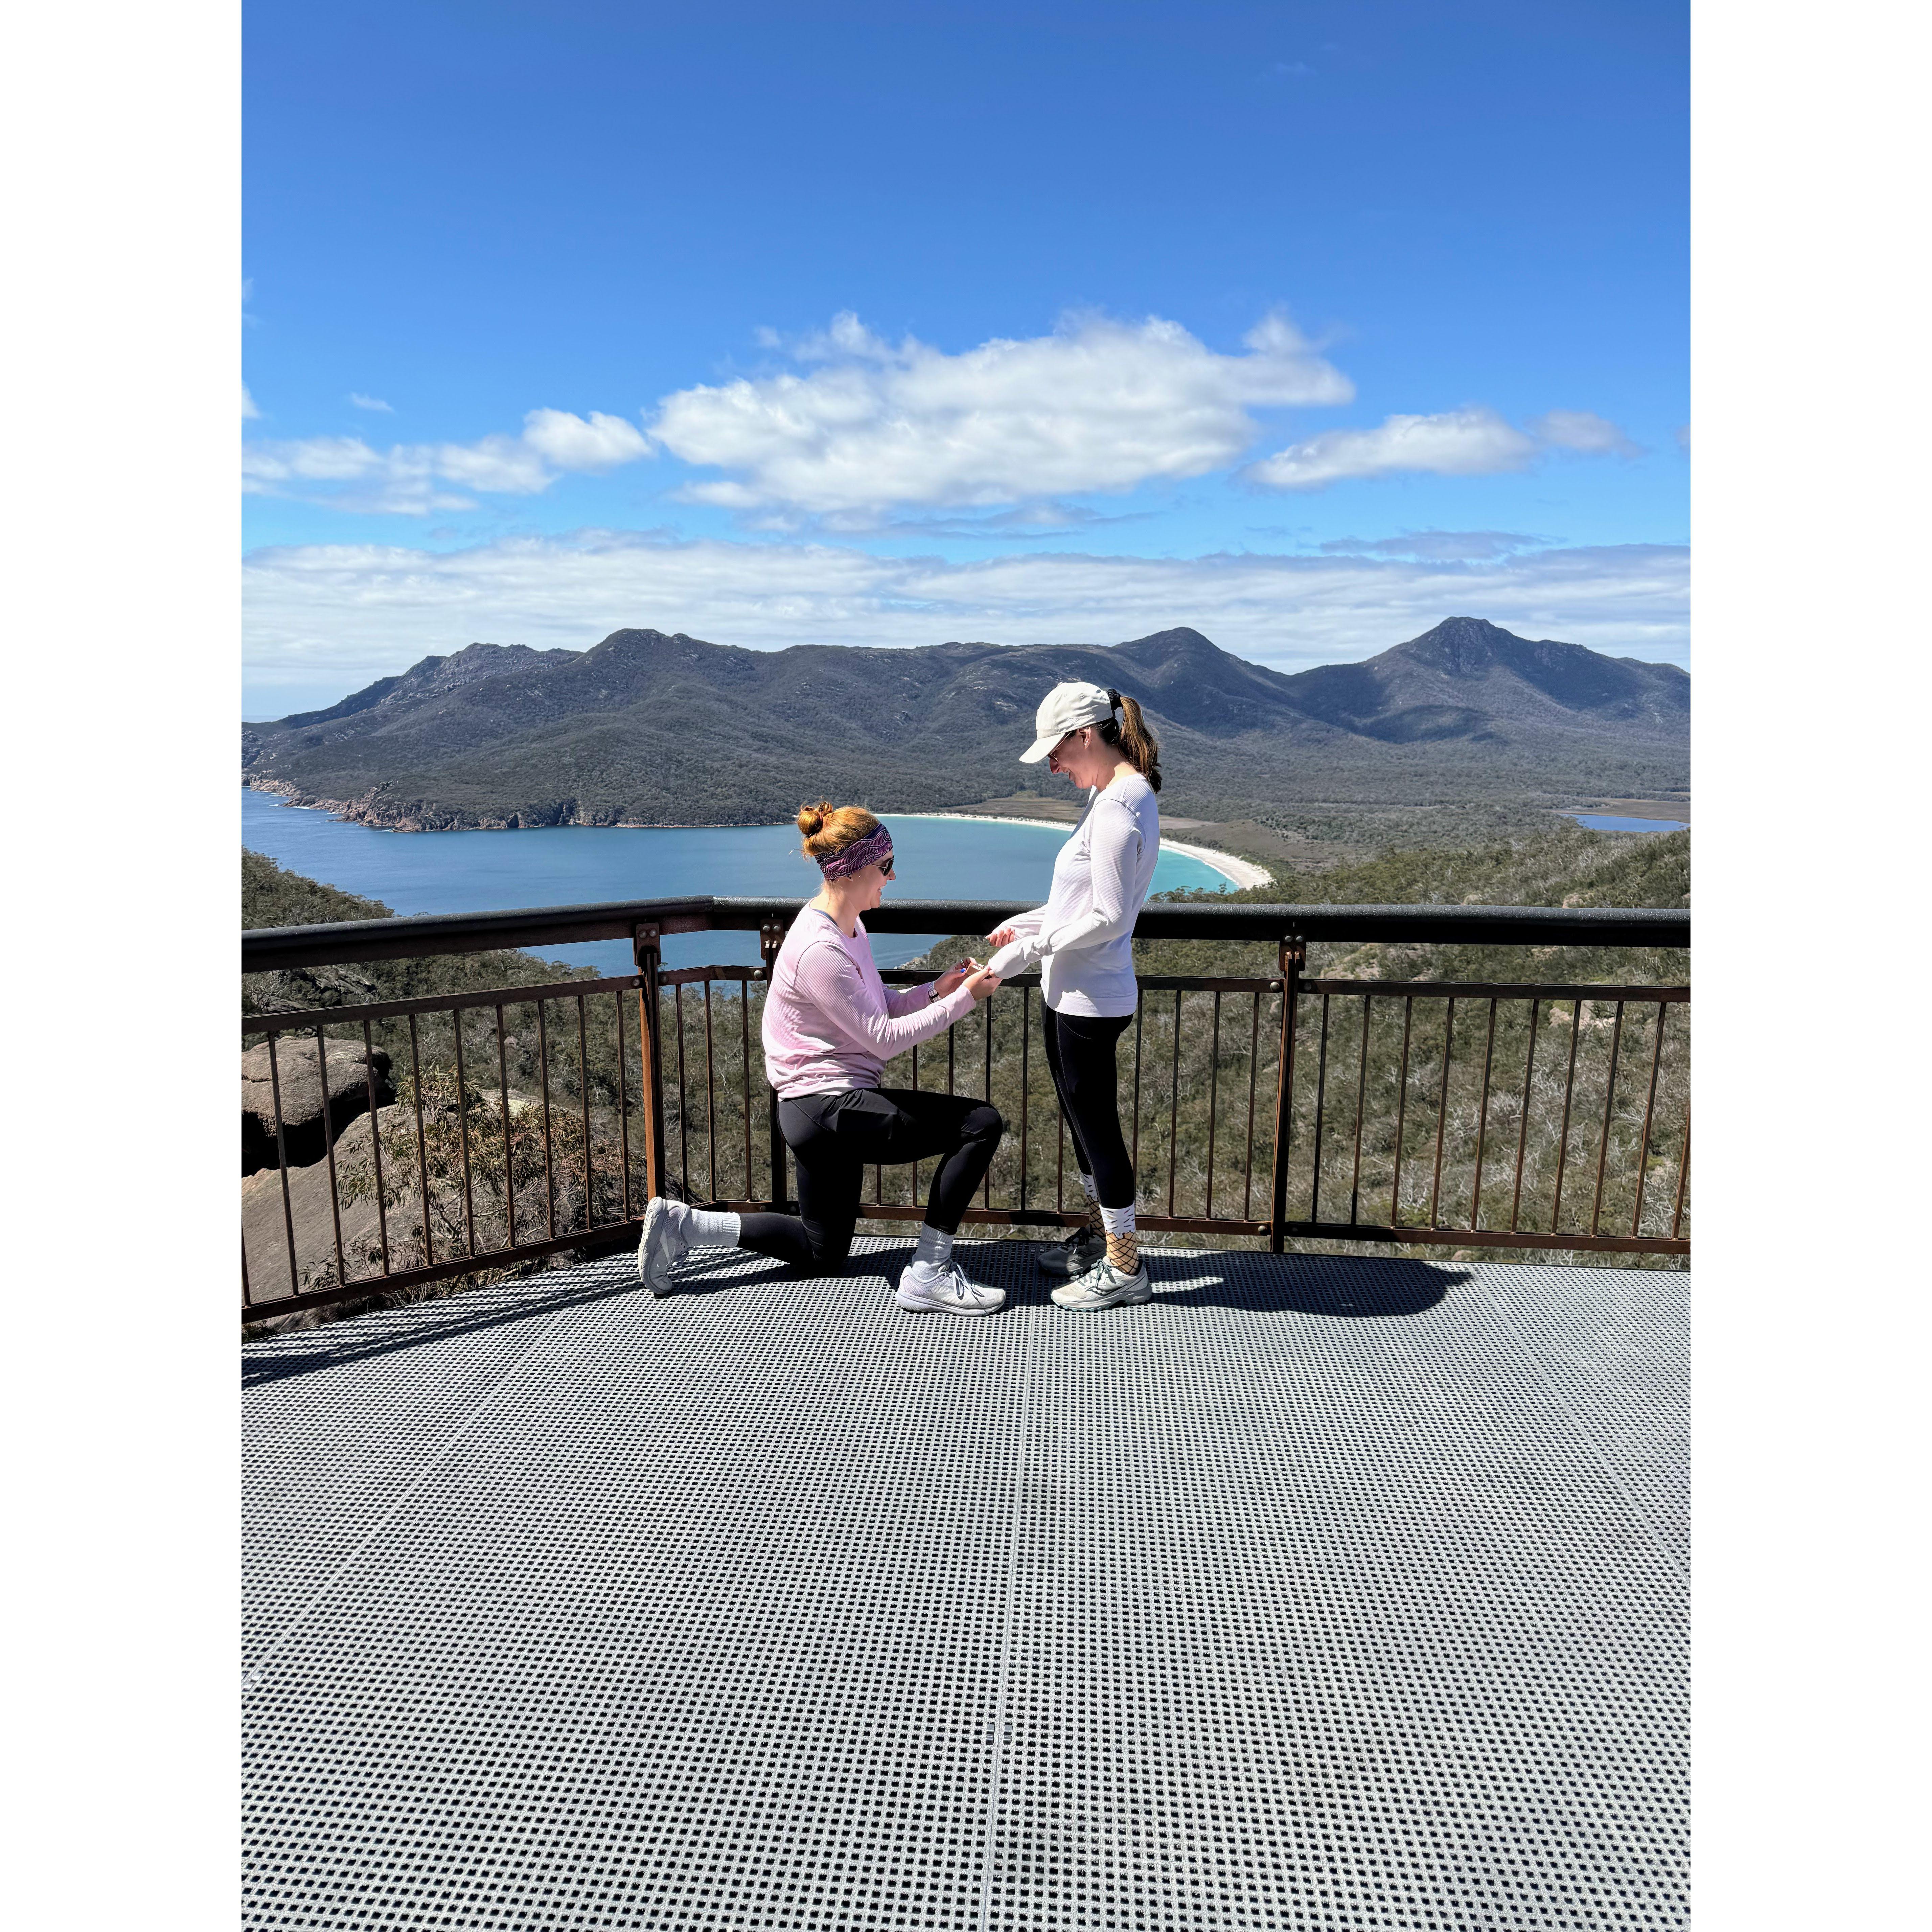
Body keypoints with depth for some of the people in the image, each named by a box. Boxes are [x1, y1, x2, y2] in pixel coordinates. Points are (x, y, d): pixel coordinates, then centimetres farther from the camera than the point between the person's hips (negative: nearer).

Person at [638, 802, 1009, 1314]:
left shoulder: (849, 926, 9)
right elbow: (883, 1038, -19)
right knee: (981, 1124, -14)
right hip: (829, 1105, -11)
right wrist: (963, 1000, -15)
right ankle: (927, 1275, -7)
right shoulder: (819, 950, -22)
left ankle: (681, 1222, 18)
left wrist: (935, 990, -2)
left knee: (821, 1256, 21)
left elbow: (878, 1006, 14)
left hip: (825, 1109, 11)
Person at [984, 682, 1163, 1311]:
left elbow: (1107, 918, -24)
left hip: (1089, 1000, -10)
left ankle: (1124, 1269, 16)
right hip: (1073, 994, 10)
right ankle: (1099, 1235, 39)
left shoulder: (1118, 809, -22)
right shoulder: (1115, 794, 10)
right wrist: (1027, 923, 10)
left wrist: (1030, 948, -17)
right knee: (1084, 1118, 21)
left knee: (1096, 1124, 2)